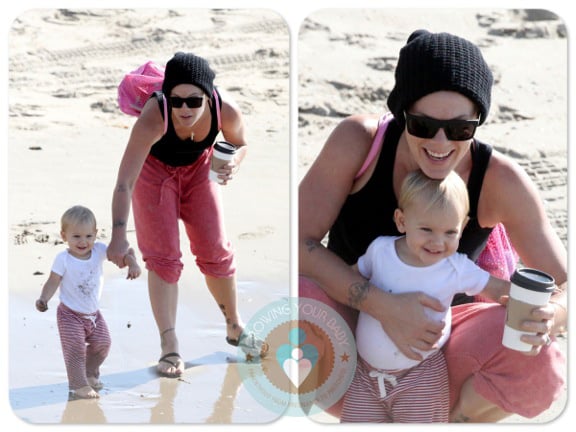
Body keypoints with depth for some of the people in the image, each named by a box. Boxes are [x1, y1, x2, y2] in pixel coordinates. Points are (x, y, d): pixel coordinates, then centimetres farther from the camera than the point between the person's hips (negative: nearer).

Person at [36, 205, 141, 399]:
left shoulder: (99, 250, -8)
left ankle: (90, 374, 33)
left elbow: (122, 252, -5)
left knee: (102, 343, 11)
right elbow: (53, 282, -15)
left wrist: (133, 263, -25)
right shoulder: (63, 259, -18)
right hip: (70, 315, -5)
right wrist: (43, 299, -31)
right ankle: (79, 385, -2)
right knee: (76, 349, -11)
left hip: (93, 314, 5)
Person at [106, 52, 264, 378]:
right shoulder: (153, 118, -41)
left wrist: (233, 165, -29)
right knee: (163, 256, -9)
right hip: (155, 168, -3)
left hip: (198, 167, 3)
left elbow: (239, 143, -6)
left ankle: (235, 328, 26)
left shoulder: (227, 110, -31)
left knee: (216, 252, 5)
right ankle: (169, 346, -3)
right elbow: (125, 182, -44)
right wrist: (119, 235, -54)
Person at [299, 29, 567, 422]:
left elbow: (566, 286, -13)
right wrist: (383, 306, -35)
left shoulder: (499, 181, -18)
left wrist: (549, 318, -39)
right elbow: (299, 242, -20)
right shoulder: (359, 141, -20)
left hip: (437, 339, 1)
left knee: (538, 363, -28)